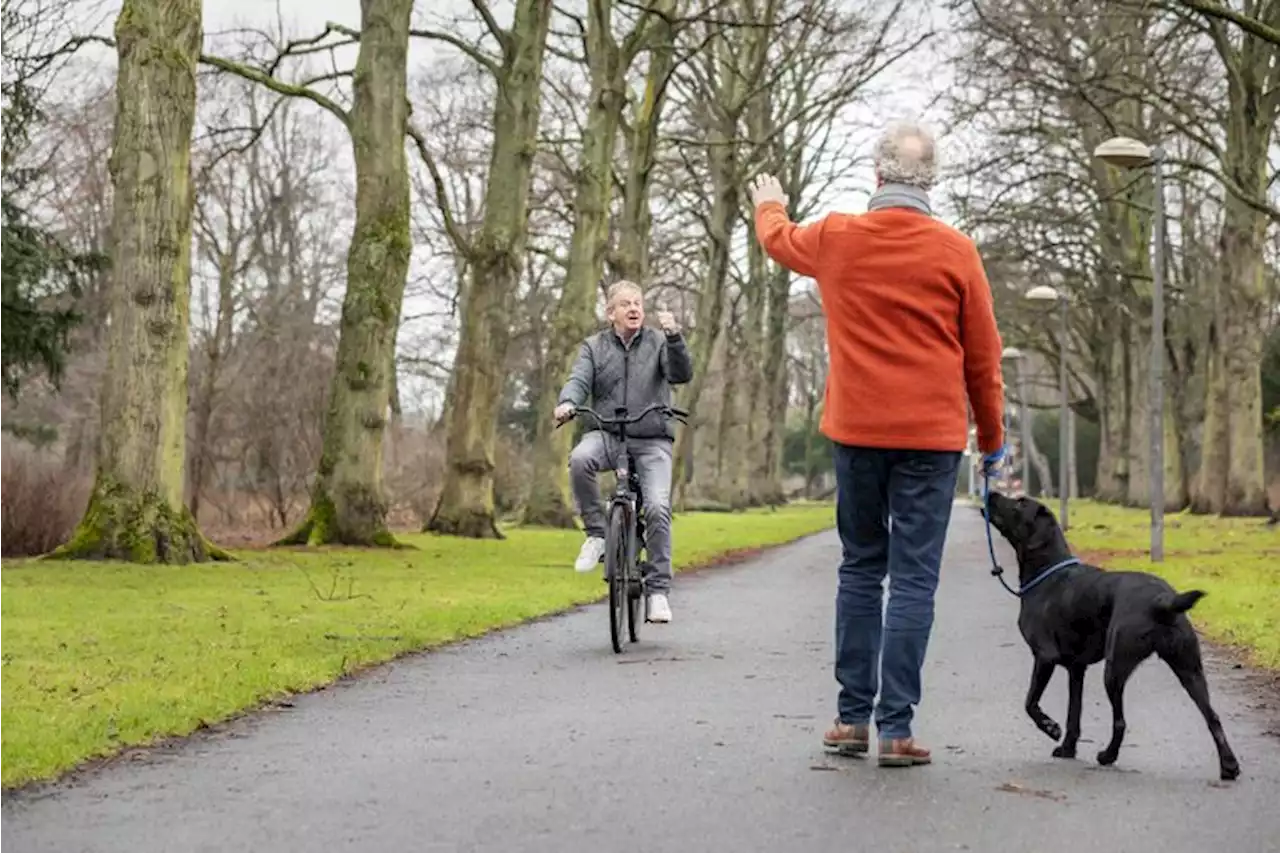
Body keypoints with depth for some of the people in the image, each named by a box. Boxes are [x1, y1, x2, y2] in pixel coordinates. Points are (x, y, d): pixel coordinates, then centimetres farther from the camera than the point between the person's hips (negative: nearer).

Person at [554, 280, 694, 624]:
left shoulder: (658, 343, 6)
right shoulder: (594, 347, 10)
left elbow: (681, 375, -10)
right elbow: (579, 379, -5)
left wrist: (674, 337, -27)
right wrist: (568, 402, -28)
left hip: (651, 441, -1)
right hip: (606, 434, 1)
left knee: (657, 507, -17)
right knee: (579, 459, -34)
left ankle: (659, 589, -7)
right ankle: (596, 533, -15)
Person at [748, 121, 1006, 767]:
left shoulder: (837, 239, 1)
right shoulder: (955, 252, -5)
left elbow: (779, 239, 25)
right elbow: (983, 357, 1)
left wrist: (769, 206, 48)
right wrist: (992, 438, 14)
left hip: (855, 431, 2)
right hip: (931, 437, -2)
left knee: (860, 570, 14)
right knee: (913, 580, 0)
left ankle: (852, 717, 15)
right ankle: (895, 727, -2)